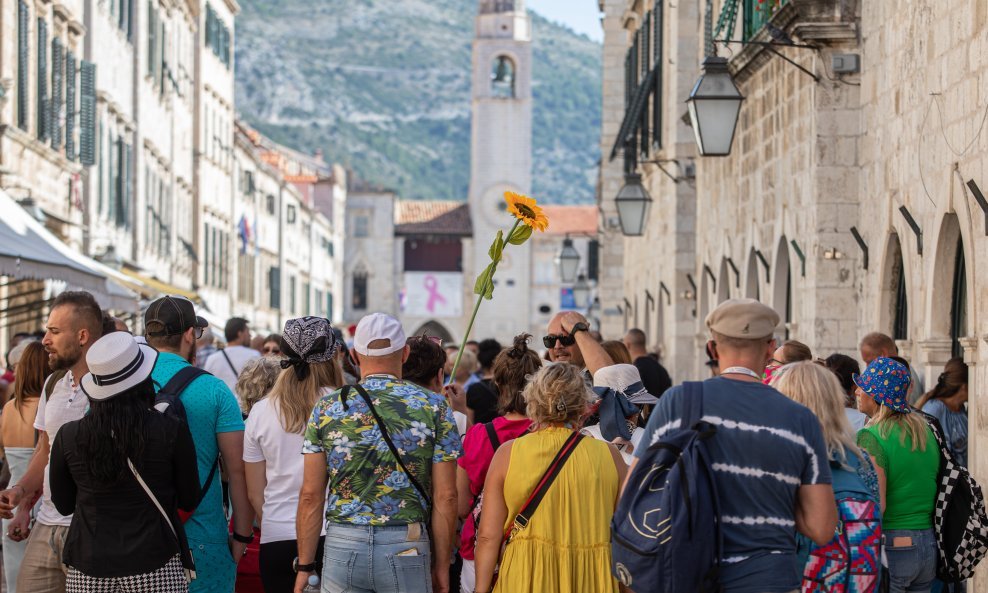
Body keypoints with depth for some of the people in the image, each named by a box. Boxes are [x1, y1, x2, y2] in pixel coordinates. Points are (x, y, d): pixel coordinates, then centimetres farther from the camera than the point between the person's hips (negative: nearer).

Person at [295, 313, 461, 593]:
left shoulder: (327, 408, 4)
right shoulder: (434, 407, 1)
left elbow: (311, 495, 2)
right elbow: (445, 497, -1)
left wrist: (305, 566, 8)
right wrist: (442, 566, 7)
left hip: (342, 548, 1)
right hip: (406, 548, -1)